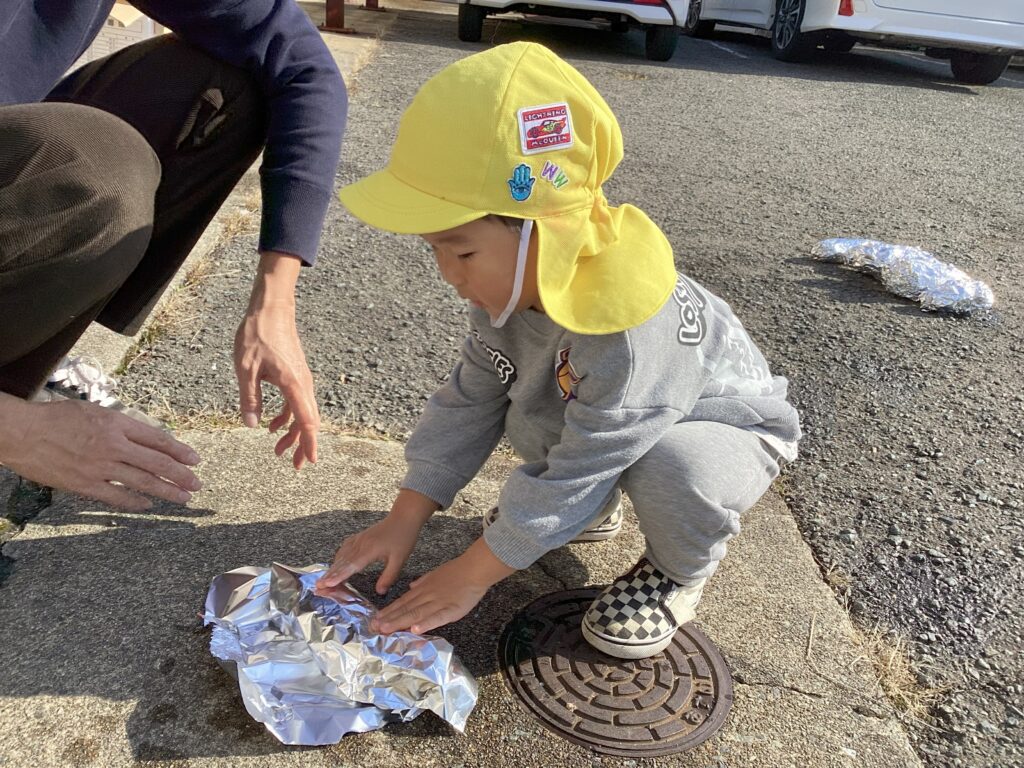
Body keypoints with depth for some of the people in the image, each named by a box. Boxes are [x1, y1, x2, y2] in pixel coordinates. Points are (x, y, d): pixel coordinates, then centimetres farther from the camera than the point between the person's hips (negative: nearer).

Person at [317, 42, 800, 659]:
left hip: (734, 429, -7)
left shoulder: (626, 334, -42)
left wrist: (469, 577, -24)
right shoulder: (514, 284, -16)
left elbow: (576, 468, -34)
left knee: (671, 466, -37)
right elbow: (469, 401, -8)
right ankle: (592, 511, 17)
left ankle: (680, 571, -2)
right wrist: (404, 521, -12)